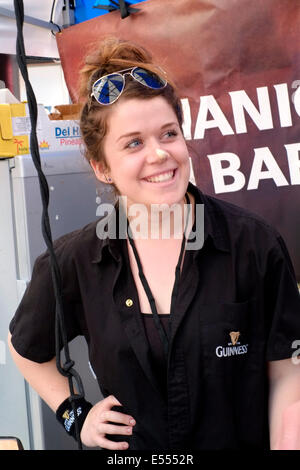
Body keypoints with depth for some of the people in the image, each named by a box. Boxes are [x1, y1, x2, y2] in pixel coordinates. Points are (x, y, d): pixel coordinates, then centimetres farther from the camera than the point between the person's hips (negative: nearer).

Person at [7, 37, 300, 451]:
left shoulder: (254, 243, -17)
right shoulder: (73, 263, -12)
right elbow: (26, 349, 7)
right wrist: (74, 415, 0)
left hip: (246, 442, -1)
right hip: (131, 449, 1)